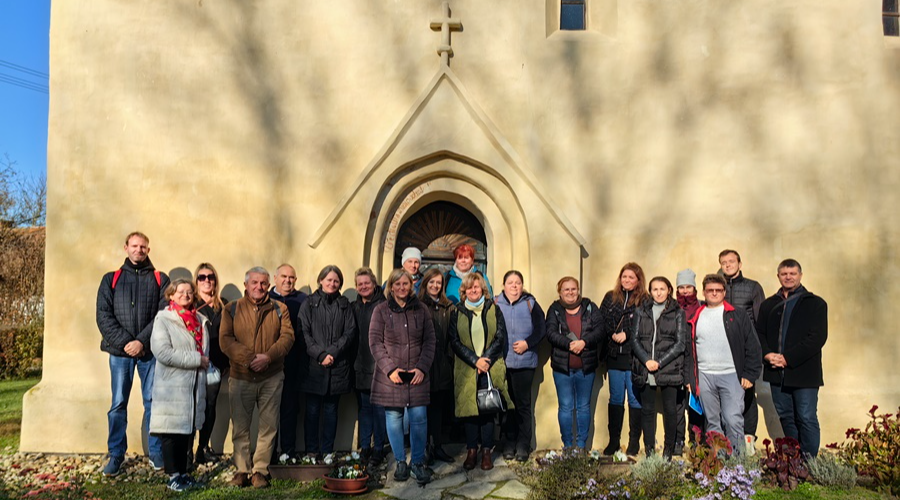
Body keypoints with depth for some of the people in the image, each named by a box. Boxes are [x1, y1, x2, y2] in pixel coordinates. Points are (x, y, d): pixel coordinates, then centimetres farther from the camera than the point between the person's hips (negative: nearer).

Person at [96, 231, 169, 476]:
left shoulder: (160, 279, 7)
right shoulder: (111, 279, 10)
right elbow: (103, 316, 1)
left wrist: (142, 341, -13)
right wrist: (124, 342, -11)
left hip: (151, 351, -1)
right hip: (119, 351, 1)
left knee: (153, 402, 4)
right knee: (118, 404, 4)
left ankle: (156, 453, 13)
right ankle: (116, 455, 14)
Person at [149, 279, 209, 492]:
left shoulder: (200, 320, 13)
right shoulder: (163, 319, -5)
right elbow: (162, 352, -18)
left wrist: (205, 365, 5)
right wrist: (196, 359, -17)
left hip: (194, 386, 6)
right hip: (172, 386, -6)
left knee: (187, 430, 12)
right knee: (172, 432, 0)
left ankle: (183, 473, 22)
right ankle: (173, 476, 10)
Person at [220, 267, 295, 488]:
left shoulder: (279, 309, 5)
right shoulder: (232, 309, 3)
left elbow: (287, 337, -4)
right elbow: (225, 339, -6)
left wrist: (268, 357, -18)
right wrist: (248, 359, -17)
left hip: (272, 377, 0)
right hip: (240, 377, 0)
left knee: (268, 426, 4)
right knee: (240, 426, 7)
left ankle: (260, 470, 14)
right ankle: (241, 470, 18)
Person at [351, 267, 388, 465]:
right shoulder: (354, 307, 11)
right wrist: (353, 360, 7)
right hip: (361, 365, 5)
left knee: (379, 408, 2)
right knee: (364, 408, 13)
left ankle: (378, 449, 13)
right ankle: (364, 447, 24)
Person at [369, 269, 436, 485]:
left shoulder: (420, 309, 6)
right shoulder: (381, 310, 1)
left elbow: (430, 340, 6)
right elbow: (375, 342, -2)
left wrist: (422, 367, -6)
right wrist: (390, 368, -10)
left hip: (417, 375, 1)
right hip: (390, 376, -1)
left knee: (419, 418, -2)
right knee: (394, 418, 5)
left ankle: (418, 462, 13)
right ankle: (400, 461, 21)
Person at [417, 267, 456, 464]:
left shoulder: (448, 307, 14)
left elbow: (451, 335, 14)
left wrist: (450, 357, 6)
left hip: (443, 364, 4)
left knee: (439, 405, 10)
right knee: (426, 405, 2)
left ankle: (436, 446, 19)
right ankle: (425, 447, 12)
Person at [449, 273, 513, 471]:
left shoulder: (494, 310, 8)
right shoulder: (457, 312, 6)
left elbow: (501, 338, 2)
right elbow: (454, 341, 0)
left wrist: (485, 359, -9)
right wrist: (475, 360, -10)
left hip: (491, 368, 0)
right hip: (466, 369, 0)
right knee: (469, 409, 0)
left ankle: (486, 451, 9)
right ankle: (471, 450, 11)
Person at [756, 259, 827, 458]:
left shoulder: (815, 303, 1)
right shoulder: (768, 305, 14)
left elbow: (818, 337, -8)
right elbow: (759, 334, 11)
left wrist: (788, 358, -14)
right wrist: (767, 355, -9)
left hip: (804, 372, -4)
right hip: (777, 373, 4)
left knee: (806, 419, -2)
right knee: (785, 417, 10)